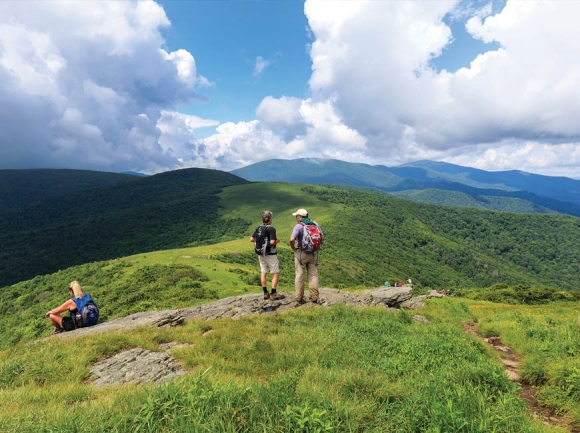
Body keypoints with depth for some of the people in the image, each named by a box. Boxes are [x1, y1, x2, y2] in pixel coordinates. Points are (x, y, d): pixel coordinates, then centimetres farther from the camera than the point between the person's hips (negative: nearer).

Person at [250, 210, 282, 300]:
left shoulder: (258, 228, 2)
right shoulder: (271, 229, -18)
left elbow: (251, 239, 6)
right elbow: (272, 242, -27)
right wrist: (277, 241, -7)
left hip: (261, 254, 7)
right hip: (270, 254, -7)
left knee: (263, 273, 12)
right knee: (276, 273, 3)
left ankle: (265, 293, 17)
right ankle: (273, 294, 2)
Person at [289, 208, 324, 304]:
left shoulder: (298, 226, -14)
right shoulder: (315, 224, 4)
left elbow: (292, 239, -27)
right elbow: (322, 237, 7)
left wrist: (293, 248, -9)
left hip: (301, 253, -4)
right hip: (313, 253, 4)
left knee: (300, 275, 6)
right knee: (313, 275, 10)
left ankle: (299, 298, 11)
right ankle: (314, 298, 10)